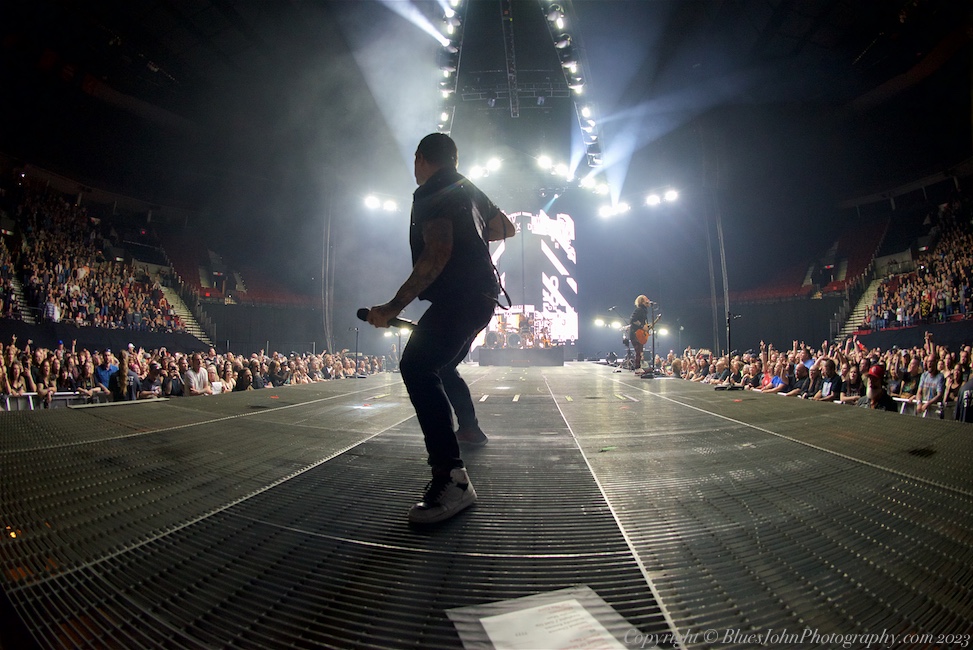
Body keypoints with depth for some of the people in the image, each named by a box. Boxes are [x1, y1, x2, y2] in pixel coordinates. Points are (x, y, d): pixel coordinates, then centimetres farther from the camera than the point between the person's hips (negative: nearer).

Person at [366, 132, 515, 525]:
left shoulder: (431, 195, -8)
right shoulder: (468, 190, 20)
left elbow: (437, 253, -24)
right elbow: (507, 228, 30)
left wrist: (394, 307, -26)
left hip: (460, 296, -10)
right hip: (482, 294, 10)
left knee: (416, 366, -25)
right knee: (442, 366, 28)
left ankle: (452, 479, -37)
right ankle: (470, 429, 46)